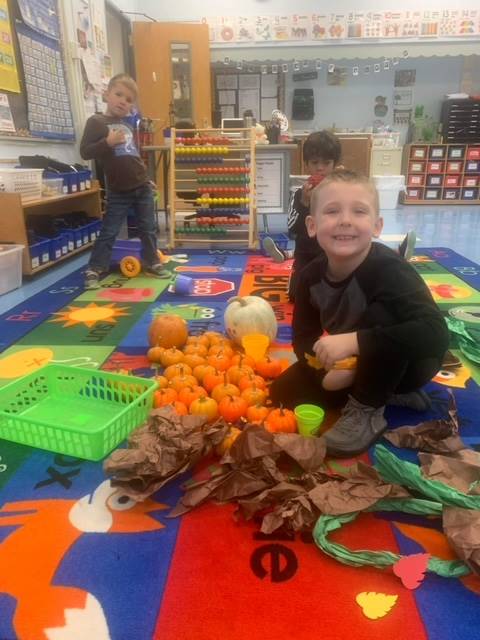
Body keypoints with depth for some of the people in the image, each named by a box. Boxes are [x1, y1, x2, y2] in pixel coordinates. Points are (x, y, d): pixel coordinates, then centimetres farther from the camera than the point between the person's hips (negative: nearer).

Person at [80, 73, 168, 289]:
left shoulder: (127, 125, 14)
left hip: (142, 187, 6)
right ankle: (94, 270, 7)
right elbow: (85, 152, -15)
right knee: (109, 232, -2)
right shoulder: (96, 122, -6)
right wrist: (108, 142, -28)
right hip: (118, 191, -6)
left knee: (148, 229, 11)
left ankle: (151, 262, 26)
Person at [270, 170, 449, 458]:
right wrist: (326, 371, -27)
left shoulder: (389, 269, -33)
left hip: (411, 362, -6)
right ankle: (389, 392, 6)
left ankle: (368, 410, -12)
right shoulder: (311, 275, -15)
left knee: (380, 315, -35)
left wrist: (352, 341, -48)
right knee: (284, 391, -4)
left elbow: (436, 332, -44)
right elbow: (304, 335, -7)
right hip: (350, 366, 6)